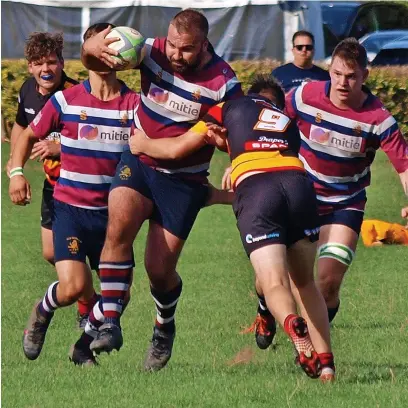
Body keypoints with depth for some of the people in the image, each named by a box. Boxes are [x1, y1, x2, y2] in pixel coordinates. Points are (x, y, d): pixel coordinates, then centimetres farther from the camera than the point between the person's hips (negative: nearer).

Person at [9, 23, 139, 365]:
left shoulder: (135, 103, 0)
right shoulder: (65, 101, -1)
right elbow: (29, 135, 12)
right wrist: (17, 172, -2)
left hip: (112, 212, 2)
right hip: (70, 207, -2)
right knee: (74, 286, -18)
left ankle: (84, 346, 25)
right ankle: (42, 312, 17)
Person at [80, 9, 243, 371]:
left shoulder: (223, 83, -17)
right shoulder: (152, 52, -9)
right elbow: (90, 61, 1)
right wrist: (95, 47, -24)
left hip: (184, 180, -2)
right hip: (138, 163, 2)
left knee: (159, 269, -1)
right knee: (119, 225, -26)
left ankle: (164, 330, 31)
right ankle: (110, 323, -22)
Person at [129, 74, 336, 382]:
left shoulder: (229, 108, 27)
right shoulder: (289, 122, 36)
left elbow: (176, 149, 27)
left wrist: (141, 144, 46)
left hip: (254, 186, -3)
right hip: (298, 181, 3)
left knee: (274, 284, -7)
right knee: (305, 282, 16)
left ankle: (293, 325, -40)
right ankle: (326, 363, 3)